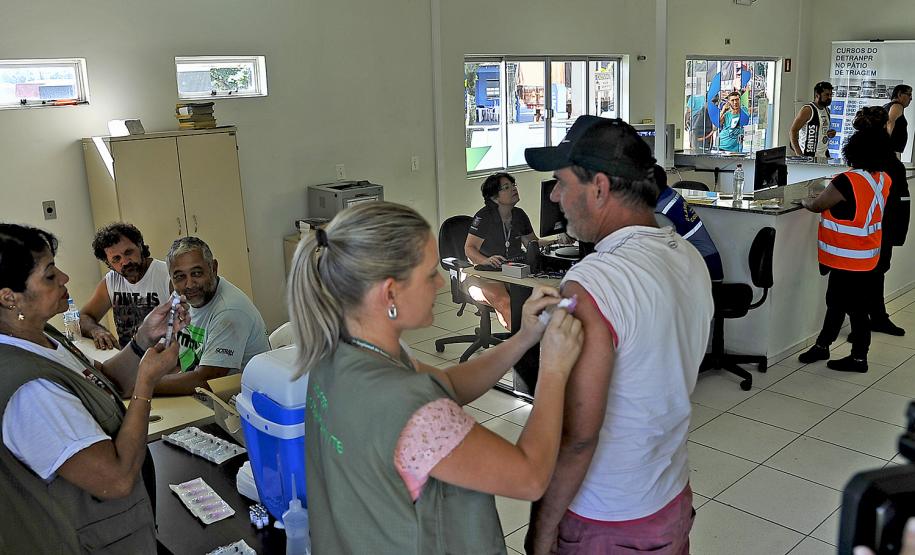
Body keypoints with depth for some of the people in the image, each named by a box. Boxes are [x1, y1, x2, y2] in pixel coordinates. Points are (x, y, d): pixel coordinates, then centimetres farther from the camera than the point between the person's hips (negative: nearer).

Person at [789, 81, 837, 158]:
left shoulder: (827, 110, 14)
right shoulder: (808, 110, -11)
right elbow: (793, 131, -15)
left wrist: (830, 134, 5)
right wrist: (799, 154, -22)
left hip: (825, 155, 8)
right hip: (809, 156, -8)